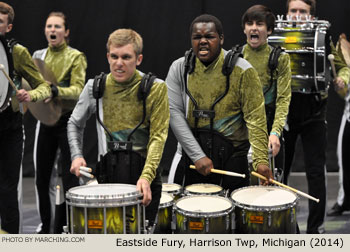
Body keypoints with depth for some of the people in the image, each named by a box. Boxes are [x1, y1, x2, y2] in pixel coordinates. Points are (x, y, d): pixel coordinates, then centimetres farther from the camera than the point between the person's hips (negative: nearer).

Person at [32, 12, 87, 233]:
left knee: (70, 178, -4)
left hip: (67, 121, -5)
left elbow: (78, 90, -15)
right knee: (42, 178, 10)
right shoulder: (38, 56, 12)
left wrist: (57, 91, -32)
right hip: (45, 120, 6)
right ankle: (45, 227, 24)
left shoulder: (76, 57, -4)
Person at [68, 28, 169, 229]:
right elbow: (75, 124, 17)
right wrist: (77, 155, 1)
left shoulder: (155, 88, -5)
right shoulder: (95, 86, 3)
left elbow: (158, 136, -11)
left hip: (144, 170, -2)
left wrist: (146, 176, -23)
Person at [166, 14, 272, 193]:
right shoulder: (179, 69, 0)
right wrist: (198, 155, -14)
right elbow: (174, 113, -6)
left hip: (231, 155, -2)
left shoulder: (241, 70, -7)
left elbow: (255, 117, -10)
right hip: (190, 151, 2)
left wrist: (261, 160, -20)